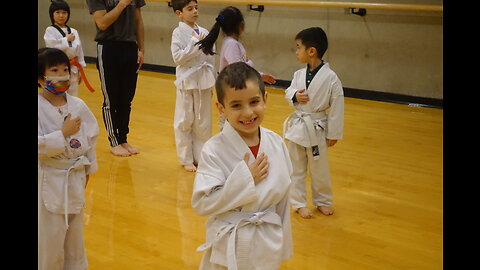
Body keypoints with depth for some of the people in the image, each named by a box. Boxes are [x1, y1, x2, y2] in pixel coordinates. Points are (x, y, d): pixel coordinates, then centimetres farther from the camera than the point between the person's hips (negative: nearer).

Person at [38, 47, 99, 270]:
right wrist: (64, 134, -22)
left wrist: (88, 169, 9)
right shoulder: (39, 108, -15)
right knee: (49, 237, 2)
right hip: (49, 180, -5)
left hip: (75, 177, 5)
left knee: (74, 233, 19)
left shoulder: (78, 105, -1)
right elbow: (40, 145, -23)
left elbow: (91, 137, 7)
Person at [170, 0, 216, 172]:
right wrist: (194, 43, -20)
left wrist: (212, 83, 12)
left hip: (204, 82, 4)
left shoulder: (204, 32, 6)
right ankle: (186, 160, 18)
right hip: (187, 82, -4)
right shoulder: (178, 33, -7)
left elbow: (210, 59, 11)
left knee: (204, 122, 10)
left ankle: (201, 158, 23)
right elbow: (177, 58, -16)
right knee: (184, 121, 5)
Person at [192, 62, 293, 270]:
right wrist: (244, 180, -24)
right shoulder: (214, 150, -17)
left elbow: (283, 198, 5)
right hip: (229, 247, -4)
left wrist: (281, 245, 11)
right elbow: (201, 204, -20)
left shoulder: (276, 143, -4)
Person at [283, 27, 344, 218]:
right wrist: (294, 95, -12)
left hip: (317, 128, -4)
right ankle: (299, 203, 28)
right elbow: (289, 92, 13)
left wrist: (334, 134, -6)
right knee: (296, 168, 13)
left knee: (319, 168, 13)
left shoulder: (330, 78, -16)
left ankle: (322, 201, 34)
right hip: (297, 125, 4)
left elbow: (336, 107, -10)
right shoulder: (299, 74, -3)